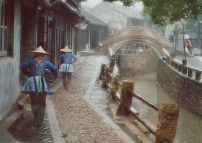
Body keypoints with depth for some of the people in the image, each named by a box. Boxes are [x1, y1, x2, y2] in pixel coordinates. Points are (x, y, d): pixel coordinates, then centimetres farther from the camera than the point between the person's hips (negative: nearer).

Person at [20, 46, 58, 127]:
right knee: (42, 102, 8)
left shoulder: (31, 61, 6)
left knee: (34, 101, 11)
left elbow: (22, 66, -2)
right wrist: (54, 77, 13)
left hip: (32, 82, 0)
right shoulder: (45, 62, 5)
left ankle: (36, 120, 5)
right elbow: (54, 69, -3)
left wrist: (28, 74, 9)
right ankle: (39, 120, 0)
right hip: (42, 82, 0)